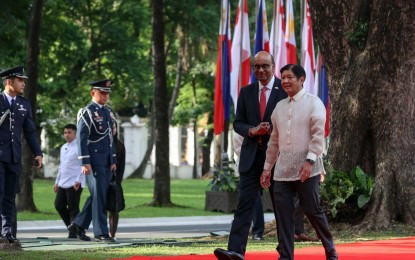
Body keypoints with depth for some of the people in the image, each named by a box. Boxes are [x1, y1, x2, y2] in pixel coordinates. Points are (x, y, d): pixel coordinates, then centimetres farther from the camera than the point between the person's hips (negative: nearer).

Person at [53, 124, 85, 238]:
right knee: (59, 205, 7)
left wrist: (78, 180, -21)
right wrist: (57, 181, 20)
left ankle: (74, 232, 4)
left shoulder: (78, 147, -9)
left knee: (73, 209, -3)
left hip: (74, 184, -8)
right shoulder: (63, 148, 17)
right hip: (62, 184, 8)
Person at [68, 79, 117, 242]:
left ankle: (78, 225, 20)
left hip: (106, 162, 8)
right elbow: (81, 138, -13)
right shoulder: (87, 112, -8)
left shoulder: (108, 112, 16)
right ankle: (101, 232, -2)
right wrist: (85, 162, -19)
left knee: (97, 196, 10)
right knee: (99, 196, -6)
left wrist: (113, 160, 16)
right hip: (94, 161, -8)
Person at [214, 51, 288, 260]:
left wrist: (272, 130, -17)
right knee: (245, 203, -7)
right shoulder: (246, 92, 10)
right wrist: (252, 131, -11)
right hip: (252, 156, 3)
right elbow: (238, 123, 9)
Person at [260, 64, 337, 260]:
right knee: (283, 214, -1)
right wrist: (267, 167, 17)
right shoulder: (279, 107, 15)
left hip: (306, 168, -5)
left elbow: (318, 134, -11)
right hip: (283, 169, 5)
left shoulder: (313, 103, -3)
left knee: (312, 210, -2)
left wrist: (310, 161, -21)